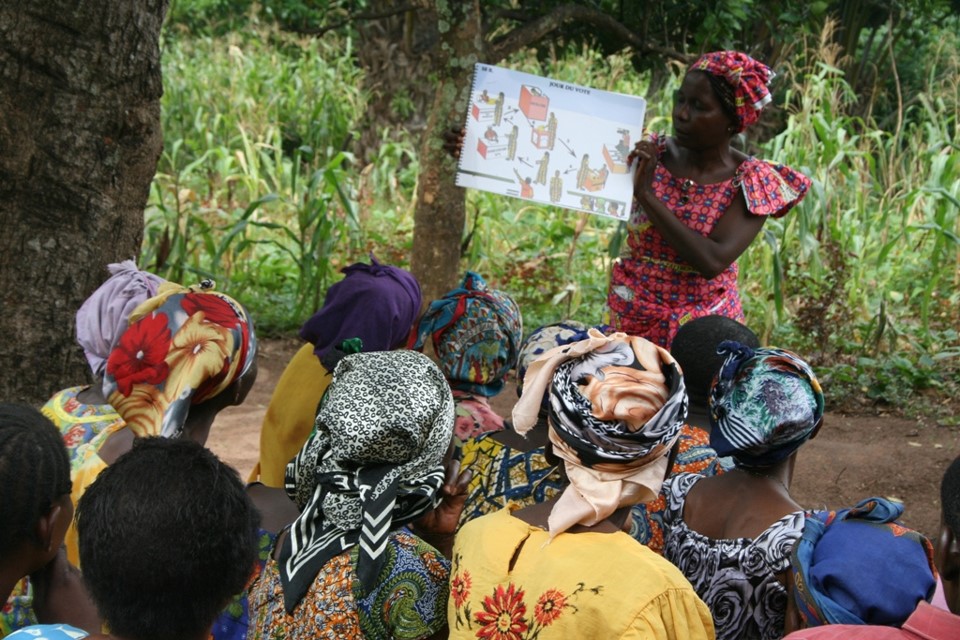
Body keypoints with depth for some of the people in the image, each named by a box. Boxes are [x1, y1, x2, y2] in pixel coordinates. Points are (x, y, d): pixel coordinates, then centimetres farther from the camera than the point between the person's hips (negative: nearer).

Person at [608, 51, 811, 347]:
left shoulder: (751, 183, -11)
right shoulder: (649, 155, -4)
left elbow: (713, 261, -24)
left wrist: (647, 195, -24)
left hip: (701, 327, -2)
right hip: (631, 319, 2)